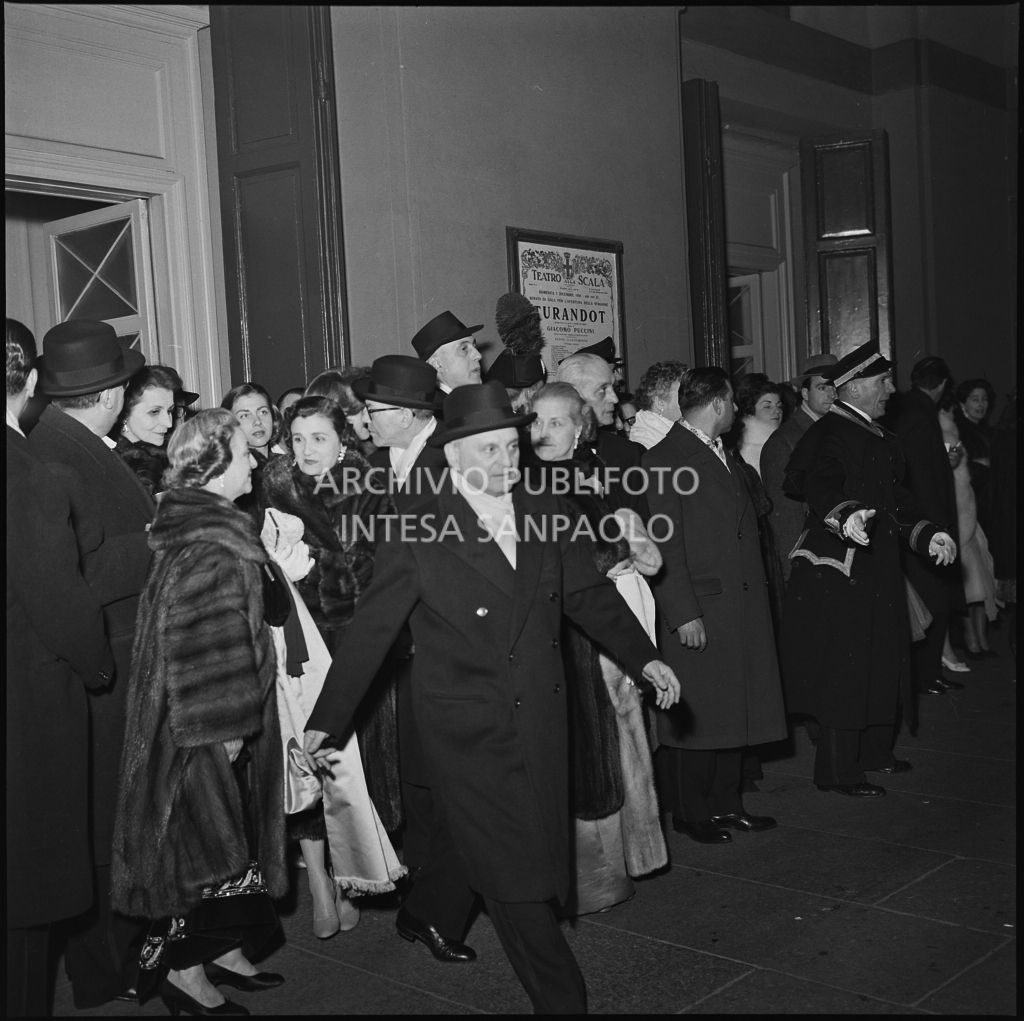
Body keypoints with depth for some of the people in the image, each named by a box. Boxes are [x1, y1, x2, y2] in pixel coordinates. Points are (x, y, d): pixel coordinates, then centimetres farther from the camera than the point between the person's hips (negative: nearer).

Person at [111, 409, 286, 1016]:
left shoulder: (215, 527, 9)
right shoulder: (205, 543, -21)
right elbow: (198, 641, -24)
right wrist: (223, 725, -22)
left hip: (232, 719, 10)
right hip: (207, 724, -10)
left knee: (230, 839, 18)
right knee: (206, 843, 2)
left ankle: (221, 949, 30)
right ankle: (182, 969, 15)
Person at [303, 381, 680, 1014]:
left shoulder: (542, 512, 5)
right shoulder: (418, 529, -9)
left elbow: (589, 594, 15)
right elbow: (371, 630, -7)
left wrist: (644, 658, 11)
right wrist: (325, 721, -6)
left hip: (541, 719, 5)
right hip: (468, 730, -5)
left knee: (536, 859, 11)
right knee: (512, 873, 0)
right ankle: (561, 997, 16)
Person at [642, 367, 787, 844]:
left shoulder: (725, 455, 18)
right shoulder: (663, 460, -11)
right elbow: (663, 544, -15)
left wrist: (757, 601, 15)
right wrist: (683, 614, -19)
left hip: (741, 608, 8)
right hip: (698, 612, -8)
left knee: (734, 711, 13)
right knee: (693, 716, 0)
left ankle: (726, 804, 25)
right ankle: (690, 813, 14)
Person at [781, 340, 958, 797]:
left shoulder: (880, 437, 15)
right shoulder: (828, 434, -15)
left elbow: (895, 500, 19)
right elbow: (819, 487, -31)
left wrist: (927, 535, 7)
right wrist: (845, 516, -49)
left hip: (879, 570, 10)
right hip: (837, 570, -10)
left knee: (882, 661, 18)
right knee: (842, 669, -4)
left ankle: (873, 750, 35)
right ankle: (836, 771, 6)